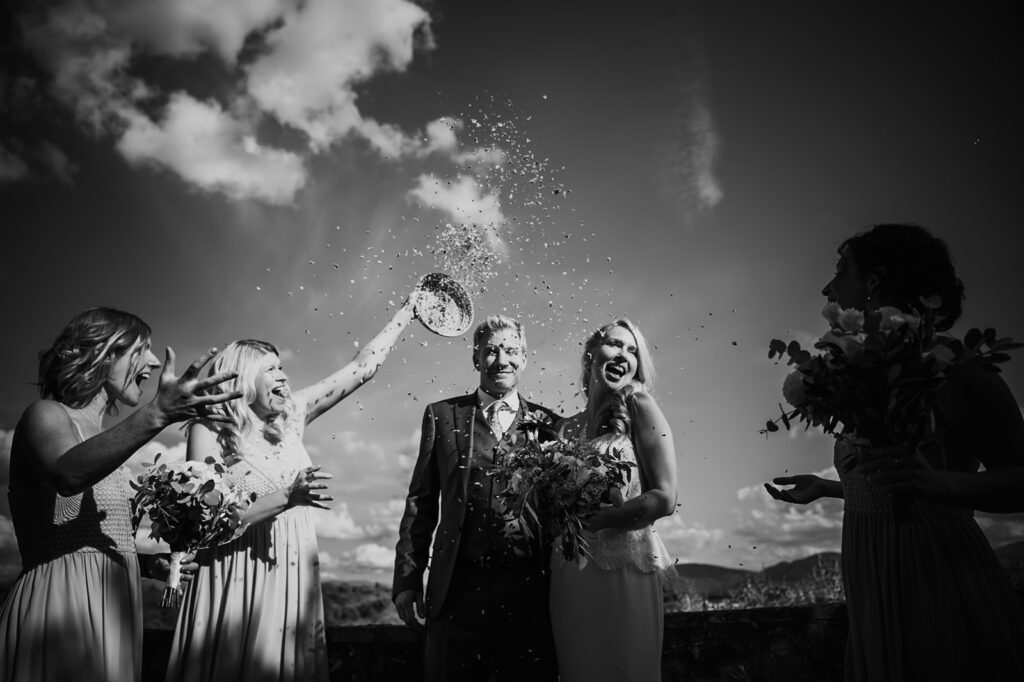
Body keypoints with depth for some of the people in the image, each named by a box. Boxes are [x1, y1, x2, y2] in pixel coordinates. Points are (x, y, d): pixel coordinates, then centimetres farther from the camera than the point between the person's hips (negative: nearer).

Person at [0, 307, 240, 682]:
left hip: (111, 607, 8)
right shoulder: (47, 414, -7)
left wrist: (152, 562, 8)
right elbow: (68, 475, -32)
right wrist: (157, 415, -43)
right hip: (60, 605, -8)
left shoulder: (101, 435, 17)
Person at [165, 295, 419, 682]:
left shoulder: (290, 416, 6)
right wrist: (287, 497, -21)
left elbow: (364, 366, 8)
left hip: (294, 579, 4)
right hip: (237, 581, -4)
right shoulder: (209, 430, -6)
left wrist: (407, 311, 10)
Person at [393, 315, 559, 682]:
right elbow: (420, 502, 6)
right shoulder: (441, 415, 7)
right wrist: (407, 579, 1)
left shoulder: (547, 422, 6)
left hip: (528, 588, 0)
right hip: (457, 587, 0)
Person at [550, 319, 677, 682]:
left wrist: (587, 520, -12)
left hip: (626, 570, -4)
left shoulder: (640, 408, -3)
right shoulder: (567, 428, 8)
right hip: (569, 577, 4)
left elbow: (664, 498, -12)